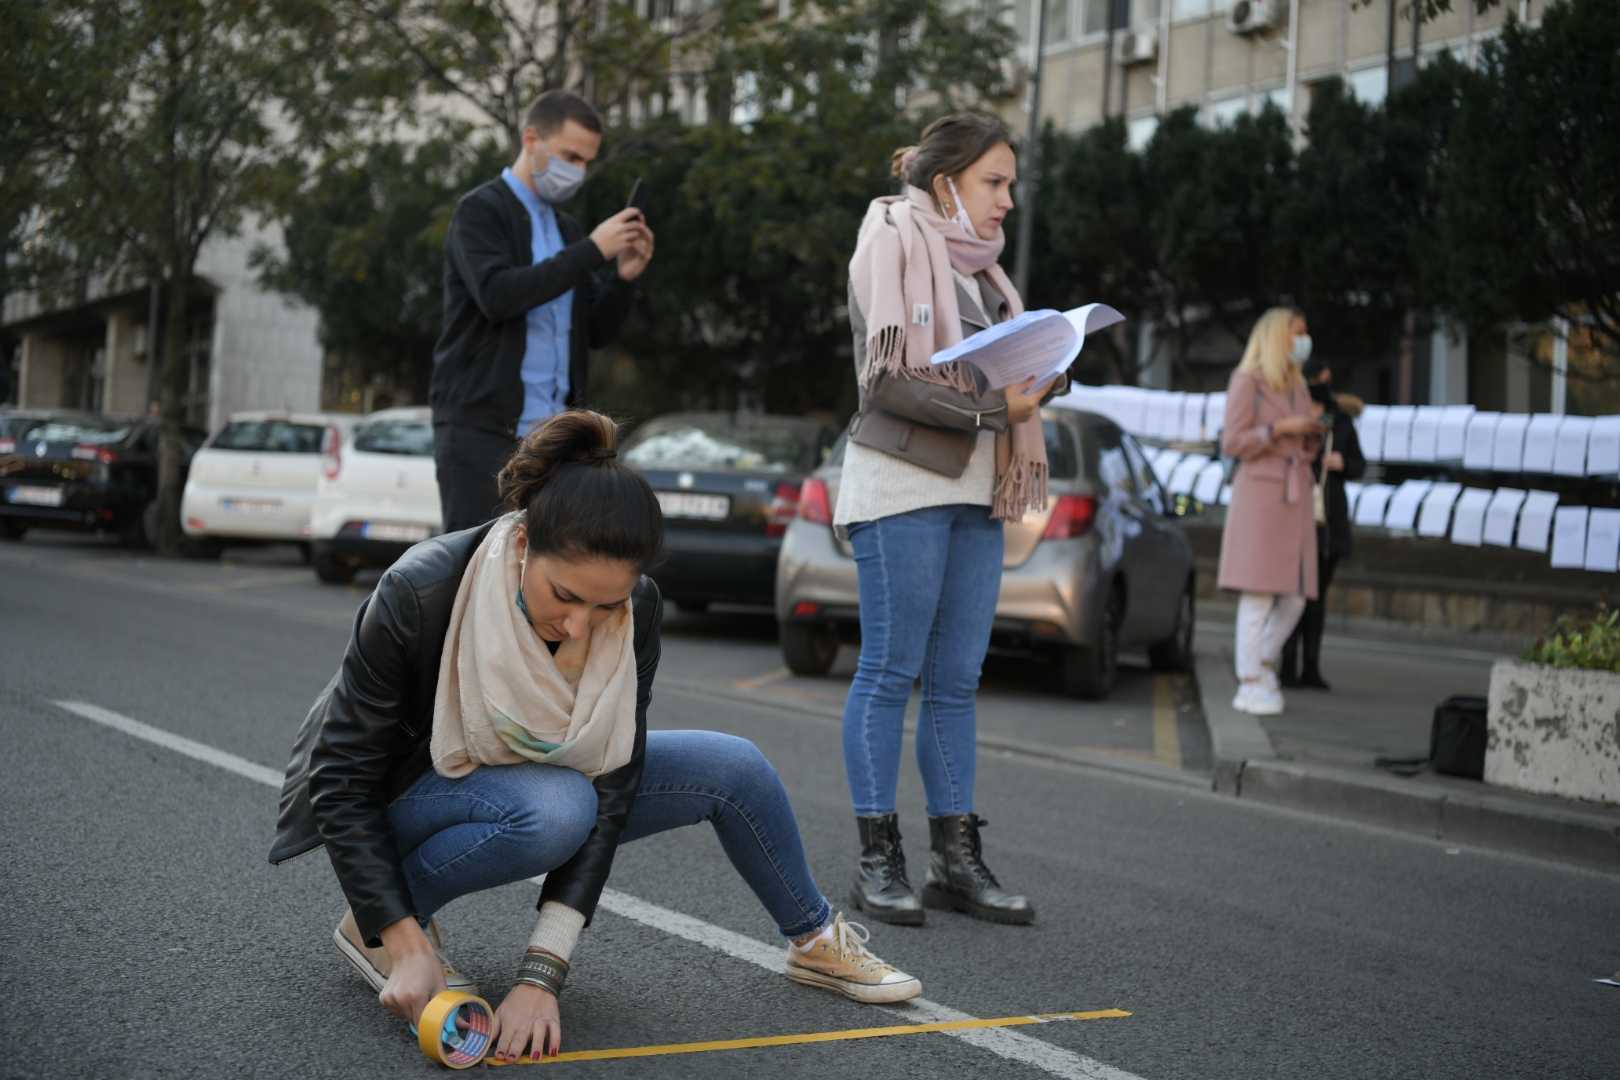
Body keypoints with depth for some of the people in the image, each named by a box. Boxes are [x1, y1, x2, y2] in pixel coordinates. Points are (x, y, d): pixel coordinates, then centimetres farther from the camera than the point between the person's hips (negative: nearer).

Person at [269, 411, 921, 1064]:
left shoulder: (637, 611, -21)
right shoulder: (420, 594, -33)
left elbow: (610, 788, -22)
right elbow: (341, 781, -27)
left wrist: (541, 975, -30)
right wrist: (405, 947, -34)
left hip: (542, 782, 5)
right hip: (408, 800, -5)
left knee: (733, 767, -7)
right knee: (555, 807, -36)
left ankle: (816, 941, 18)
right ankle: (373, 927, -13)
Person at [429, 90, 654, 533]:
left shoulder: (567, 229, 18)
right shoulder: (480, 210, -2)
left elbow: (597, 332, 17)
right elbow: (496, 295, -19)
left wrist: (624, 277, -2)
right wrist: (591, 251, -17)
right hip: (481, 429, -6)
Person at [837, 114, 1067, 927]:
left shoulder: (977, 264, 20)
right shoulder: (893, 243, -2)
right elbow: (887, 380, -12)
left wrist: (1040, 379, 2)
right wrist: (991, 408, -18)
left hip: (975, 489, 7)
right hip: (904, 483, -7)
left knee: (956, 678, 6)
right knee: (891, 670, -4)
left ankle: (955, 858, 10)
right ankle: (877, 861, 1)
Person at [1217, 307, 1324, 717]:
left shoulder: (1298, 388, 19)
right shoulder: (1247, 381, -2)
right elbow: (1232, 443, -7)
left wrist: (1313, 436, 1)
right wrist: (1280, 428, -14)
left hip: (1296, 498, 7)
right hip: (1259, 494, -7)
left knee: (1295, 597, 4)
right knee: (1258, 594, -9)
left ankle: (1264, 667, 22)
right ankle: (1249, 687, -5)